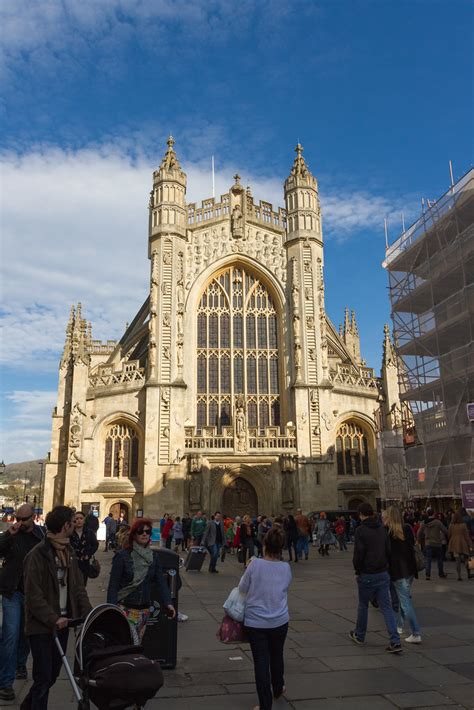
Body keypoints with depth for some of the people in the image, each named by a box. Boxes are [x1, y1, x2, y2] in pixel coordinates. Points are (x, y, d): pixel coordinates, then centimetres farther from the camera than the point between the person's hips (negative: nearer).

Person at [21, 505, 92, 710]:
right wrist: (53, 618, -24)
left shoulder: (68, 551, 7)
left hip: (62, 622, 8)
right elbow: (33, 596, -19)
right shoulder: (37, 555, -18)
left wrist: (88, 613, -4)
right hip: (41, 626, -8)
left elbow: (77, 586, 8)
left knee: (53, 673, 19)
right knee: (44, 678, 0)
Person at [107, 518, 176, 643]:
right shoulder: (122, 556, -8)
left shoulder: (153, 556, 5)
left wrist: (168, 603, -13)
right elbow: (113, 585, -8)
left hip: (144, 609, 5)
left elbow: (161, 582, 0)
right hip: (126, 609, -5)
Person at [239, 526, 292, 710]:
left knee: (261, 662, 6)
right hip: (279, 621, 3)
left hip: (255, 622, -3)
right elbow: (285, 588, 6)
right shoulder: (286, 568, -9)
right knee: (277, 656, 25)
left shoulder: (255, 564, -18)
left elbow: (242, 588, -6)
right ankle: (278, 689, 46)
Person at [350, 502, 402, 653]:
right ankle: (395, 642, -2)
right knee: (386, 607, 6)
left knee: (363, 605, 13)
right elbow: (388, 551, 9)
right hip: (383, 573, 5)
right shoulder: (382, 529, 6)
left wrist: (357, 571, -4)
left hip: (367, 575, -5)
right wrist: (385, 565, 13)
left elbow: (358, 553, -16)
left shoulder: (361, 530, -14)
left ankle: (359, 636, 30)